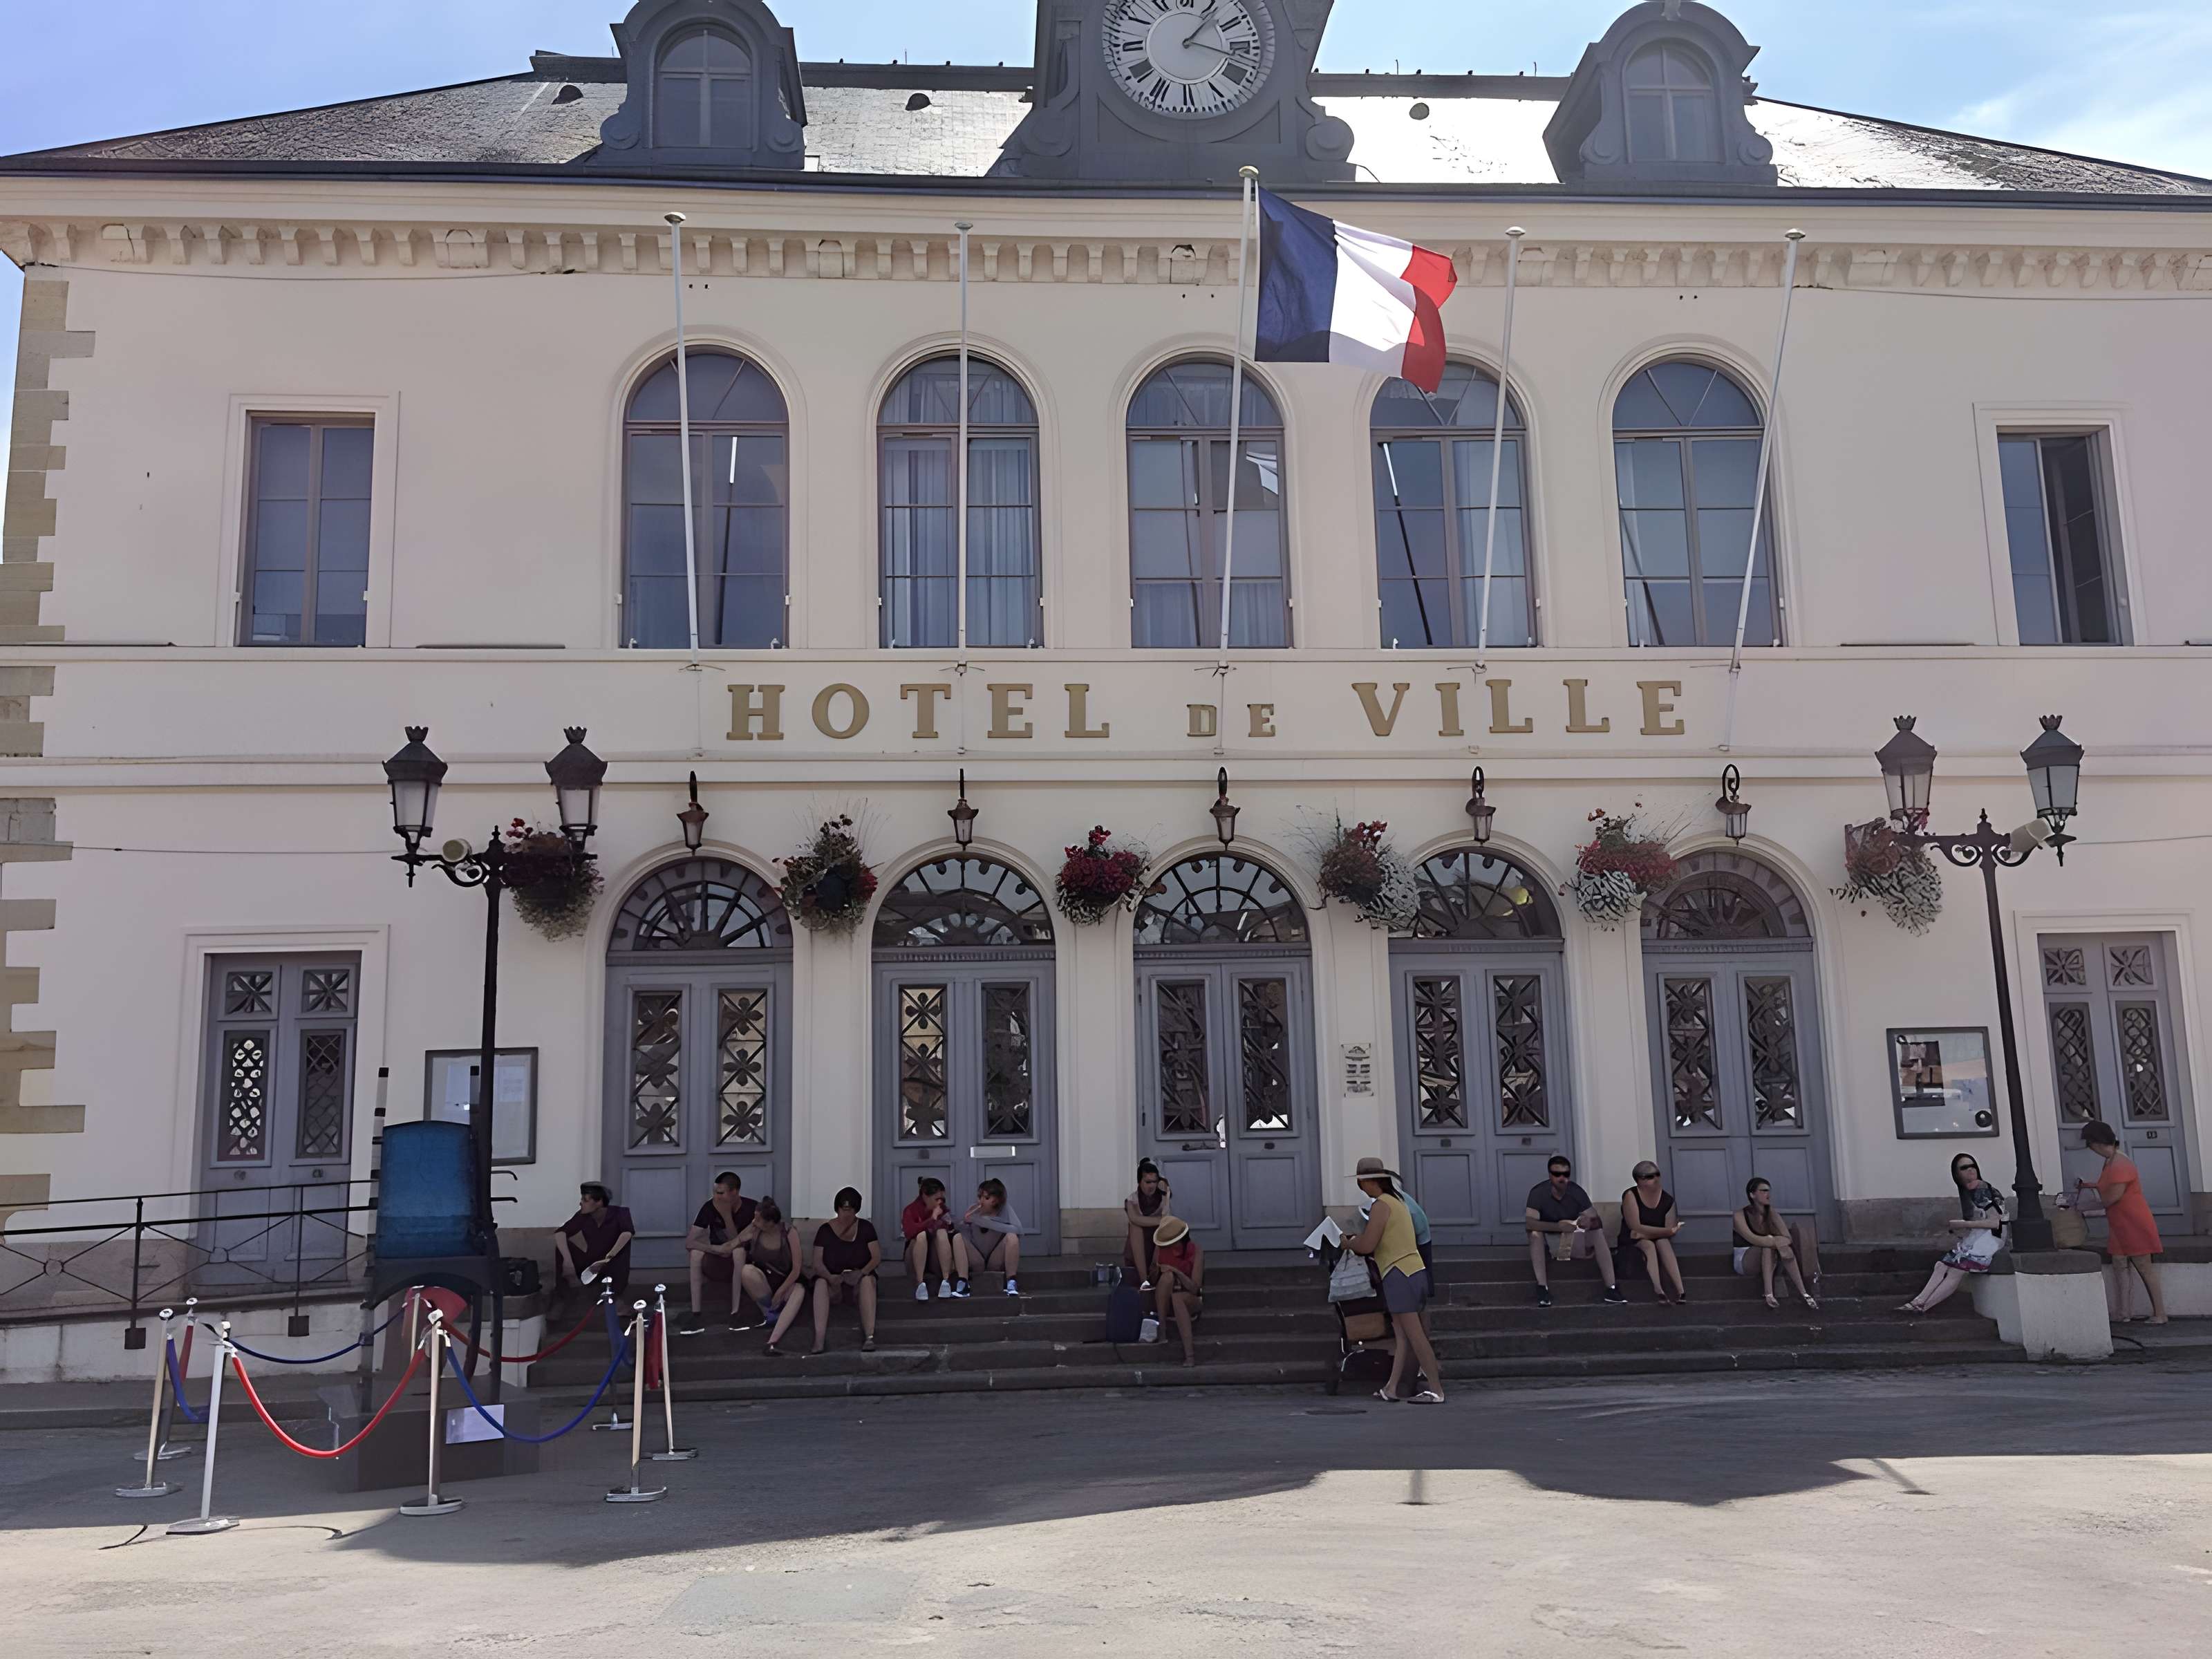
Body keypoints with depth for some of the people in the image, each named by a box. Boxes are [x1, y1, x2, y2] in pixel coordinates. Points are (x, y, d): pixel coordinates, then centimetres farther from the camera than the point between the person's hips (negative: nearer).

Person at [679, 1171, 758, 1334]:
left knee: (738, 1251, -34)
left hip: (742, 1264, -2)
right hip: (717, 1263, 2)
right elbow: (689, 1242, -19)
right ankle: (696, 1314, -30)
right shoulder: (710, 1207, -14)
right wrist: (716, 1249, -33)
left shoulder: (752, 1209, -19)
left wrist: (726, 1215, -32)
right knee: (697, 1252, -28)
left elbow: (736, 1243, -22)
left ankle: (736, 1313, -32)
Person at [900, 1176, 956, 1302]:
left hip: (937, 1261, 2)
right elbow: (910, 1232, -28)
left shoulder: (942, 1210, 6)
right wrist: (932, 1219, -24)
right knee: (922, 1234, -31)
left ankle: (945, 1281, -33)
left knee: (942, 1232, -25)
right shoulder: (911, 1211, -6)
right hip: (915, 1261, -2)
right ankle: (920, 1284, -36)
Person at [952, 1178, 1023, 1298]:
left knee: (1012, 1237, -26)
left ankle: (1011, 1283, -22)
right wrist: (965, 1223, -28)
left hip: (997, 1262, -2)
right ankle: (962, 1284, -26)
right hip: (976, 1264, 2)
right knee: (958, 1238, -20)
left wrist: (984, 1222, -29)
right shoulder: (973, 1210, -3)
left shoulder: (1005, 1209, -7)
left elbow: (1017, 1229, -26)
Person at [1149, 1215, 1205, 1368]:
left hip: (1190, 1300, -2)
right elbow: (1153, 1280, 5)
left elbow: (1195, 1288, -16)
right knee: (1167, 1277, -30)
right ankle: (1161, 1327, -26)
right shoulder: (1161, 1248, -4)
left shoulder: (1195, 1251, -12)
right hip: (1163, 1302, 2)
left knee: (1177, 1297, -39)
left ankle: (1190, 1354, -43)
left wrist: (1177, 1272, -27)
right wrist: (1155, 1272, -17)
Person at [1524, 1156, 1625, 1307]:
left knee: (1597, 1235, -21)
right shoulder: (1538, 1192, -20)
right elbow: (1529, 1223, -34)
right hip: (1548, 1241, -3)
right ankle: (1542, 1288, -36)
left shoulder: (1577, 1191, -10)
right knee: (1535, 1234, -33)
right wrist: (1558, 1227, -46)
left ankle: (1612, 1288, -25)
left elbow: (1598, 1221, -10)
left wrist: (1590, 1223, -36)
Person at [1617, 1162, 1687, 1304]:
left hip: (1659, 1241, 3)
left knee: (1663, 1242, -30)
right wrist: (1666, 1231, -26)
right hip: (1632, 1244, -3)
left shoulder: (1667, 1200, 0)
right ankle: (1658, 1290, -52)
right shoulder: (1631, 1196, -11)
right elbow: (1635, 1227, -20)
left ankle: (1680, 1290, -42)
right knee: (1649, 1245, -33)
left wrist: (1645, 1234, -20)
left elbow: (1670, 1231, -7)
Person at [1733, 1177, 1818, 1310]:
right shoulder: (1740, 1215, -12)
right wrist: (1776, 1242, -42)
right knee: (1768, 1242, -32)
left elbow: (1787, 1237, -12)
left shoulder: (1772, 1214, 3)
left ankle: (1804, 1293, -34)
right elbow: (1751, 1238, -30)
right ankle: (1769, 1294, -43)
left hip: (1768, 1260, 4)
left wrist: (1783, 1243, -35)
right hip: (1743, 1260, -4)